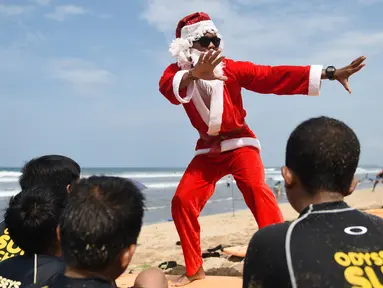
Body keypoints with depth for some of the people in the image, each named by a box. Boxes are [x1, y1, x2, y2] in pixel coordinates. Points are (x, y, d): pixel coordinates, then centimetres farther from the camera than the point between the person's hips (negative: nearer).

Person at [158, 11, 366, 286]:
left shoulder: (231, 68, -7)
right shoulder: (178, 71, -6)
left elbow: (275, 75, -14)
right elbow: (167, 87, -31)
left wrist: (330, 73, -21)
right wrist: (194, 74, -55)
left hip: (239, 144, -2)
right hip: (207, 149, 2)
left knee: (257, 190, -25)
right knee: (182, 201, -7)